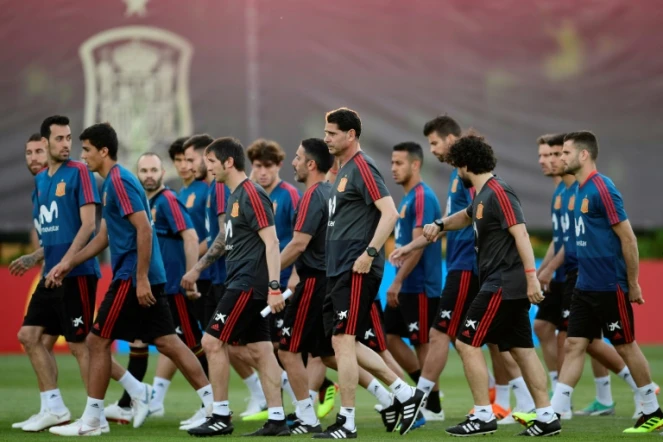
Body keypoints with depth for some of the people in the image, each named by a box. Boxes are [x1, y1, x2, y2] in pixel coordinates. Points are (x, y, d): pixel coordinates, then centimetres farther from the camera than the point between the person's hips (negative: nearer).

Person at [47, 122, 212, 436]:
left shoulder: (119, 181, -13)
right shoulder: (111, 183, 18)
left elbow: (144, 229, -21)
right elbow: (104, 237, 25)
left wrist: (141, 278, -23)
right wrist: (69, 263, 21)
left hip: (132, 278, -10)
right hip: (144, 278, 10)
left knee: (98, 342, -3)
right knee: (167, 342, 8)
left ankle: (90, 421, 2)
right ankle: (213, 403, 5)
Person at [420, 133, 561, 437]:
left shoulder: (497, 193, -14)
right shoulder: (481, 195, 15)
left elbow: (521, 233, -21)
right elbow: (468, 216, 38)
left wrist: (531, 276, -27)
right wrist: (440, 225, 24)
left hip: (502, 285, -10)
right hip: (510, 286, 10)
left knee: (467, 343, -6)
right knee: (521, 349, 8)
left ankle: (483, 416, -5)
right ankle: (546, 417, 7)